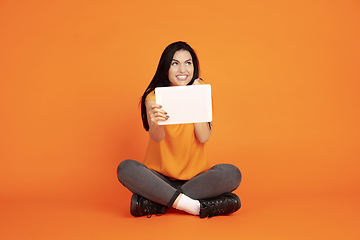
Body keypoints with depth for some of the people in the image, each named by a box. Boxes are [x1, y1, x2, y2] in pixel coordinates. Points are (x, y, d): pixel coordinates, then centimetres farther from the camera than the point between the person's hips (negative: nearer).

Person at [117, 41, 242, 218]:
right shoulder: (154, 97, -4)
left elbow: (204, 137, -12)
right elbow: (157, 137, -23)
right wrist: (155, 123, -46)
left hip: (196, 178, 1)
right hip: (160, 178, -1)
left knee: (231, 173, -26)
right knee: (125, 168, -27)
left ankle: (157, 203, -21)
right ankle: (196, 206, -29)